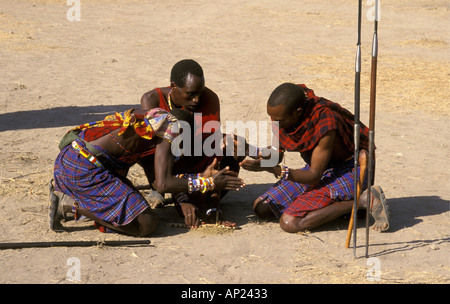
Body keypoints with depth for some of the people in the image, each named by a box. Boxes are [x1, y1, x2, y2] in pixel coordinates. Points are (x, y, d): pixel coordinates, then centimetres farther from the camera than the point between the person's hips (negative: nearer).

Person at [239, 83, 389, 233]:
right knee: (260, 207, 0)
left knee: (289, 222, -24)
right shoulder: (284, 112, -11)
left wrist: (271, 168, -36)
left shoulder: (326, 123, -32)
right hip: (316, 168, 9)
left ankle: (363, 201, -15)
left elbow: (314, 176, -27)